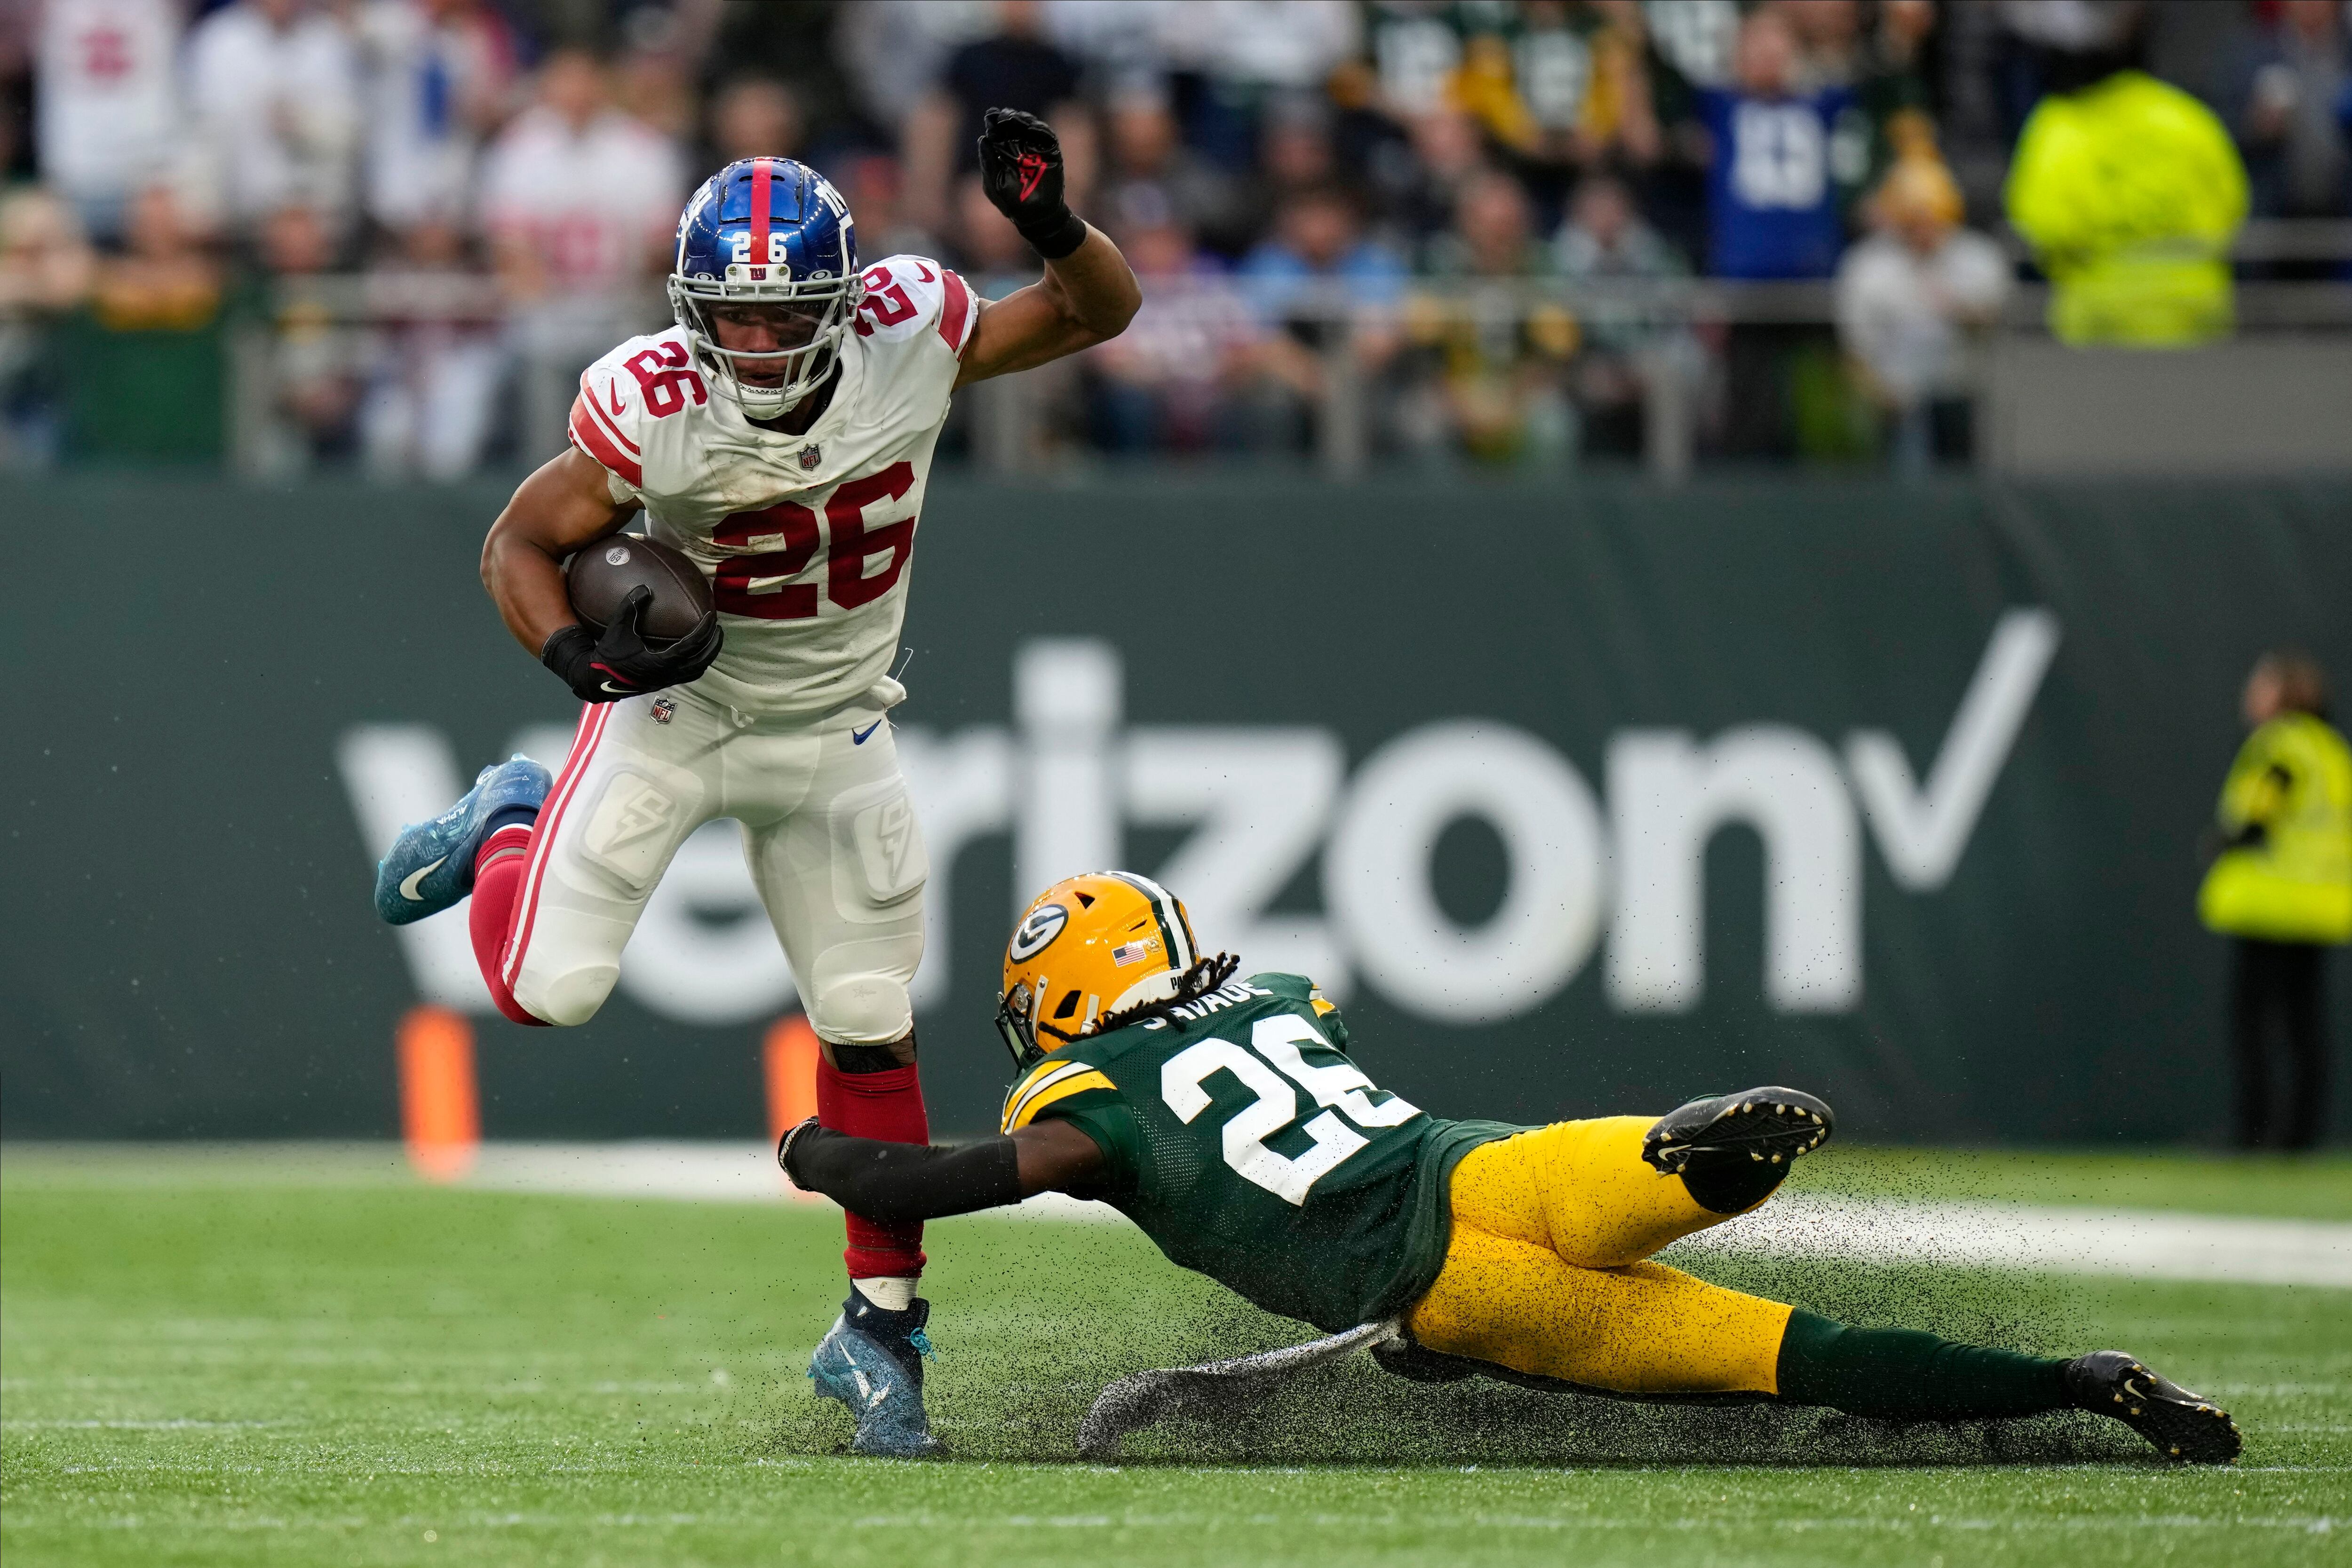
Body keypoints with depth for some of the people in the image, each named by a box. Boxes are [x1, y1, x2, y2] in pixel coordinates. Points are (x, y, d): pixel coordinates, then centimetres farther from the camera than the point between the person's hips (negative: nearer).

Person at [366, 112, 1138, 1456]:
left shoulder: (910, 338, -21)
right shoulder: (654, 411, -27)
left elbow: (1102, 312, -8)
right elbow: (520, 545, -13)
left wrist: (1053, 224, -29)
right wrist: (572, 651, -33)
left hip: (832, 736, 2)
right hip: (675, 705, -2)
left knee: (872, 1031, 2)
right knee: (550, 990, -11)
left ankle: (880, 1328, 16)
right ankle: (509, 829, 23)